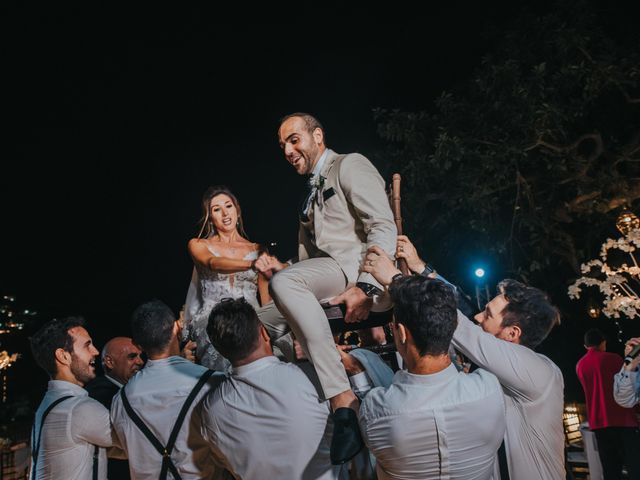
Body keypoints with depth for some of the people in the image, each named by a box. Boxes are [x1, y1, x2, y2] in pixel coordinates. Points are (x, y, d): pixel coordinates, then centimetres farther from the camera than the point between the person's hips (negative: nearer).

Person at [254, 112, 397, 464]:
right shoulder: (312, 195, 29)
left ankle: (343, 401, -36)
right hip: (330, 276, 9)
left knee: (284, 284, -33)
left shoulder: (349, 166, 3)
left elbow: (384, 227, -13)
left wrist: (365, 287, -25)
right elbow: (308, 260, 28)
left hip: (361, 270, -9)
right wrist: (280, 267, 6)